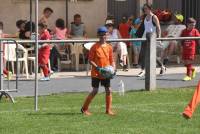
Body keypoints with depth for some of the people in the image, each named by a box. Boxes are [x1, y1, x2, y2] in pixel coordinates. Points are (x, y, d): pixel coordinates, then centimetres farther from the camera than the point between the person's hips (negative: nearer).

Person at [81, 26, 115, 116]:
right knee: (95, 91, -4)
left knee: (108, 90, 1)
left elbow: (111, 60, 11)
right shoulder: (94, 47, -6)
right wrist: (97, 68, -18)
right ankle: (84, 108, 8)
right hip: (96, 73, -4)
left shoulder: (109, 47, 6)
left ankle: (108, 110, 11)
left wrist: (113, 69, -3)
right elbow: (90, 60, -7)